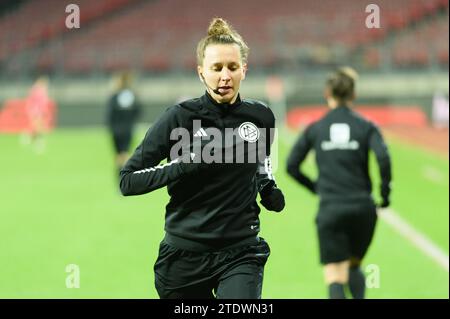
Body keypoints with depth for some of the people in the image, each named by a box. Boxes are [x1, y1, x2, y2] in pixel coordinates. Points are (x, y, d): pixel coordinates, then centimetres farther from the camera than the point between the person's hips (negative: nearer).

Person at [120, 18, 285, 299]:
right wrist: (184, 163, -21)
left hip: (241, 252, 1)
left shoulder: (261, 117, 2)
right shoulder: (180, 118, -9)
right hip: (185, 255, -1)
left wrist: (269, 189, 6)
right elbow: (128, 181, -11)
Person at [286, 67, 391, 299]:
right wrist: (385, 192, 0)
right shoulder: (366, 127, 3)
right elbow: (383, 157, -13)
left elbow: (292, 166, 5)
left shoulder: (315, 129, 6)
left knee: (335, 278, -2)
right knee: (354, 266, 24)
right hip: (362, 208, 1)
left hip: (330, 210, -1)